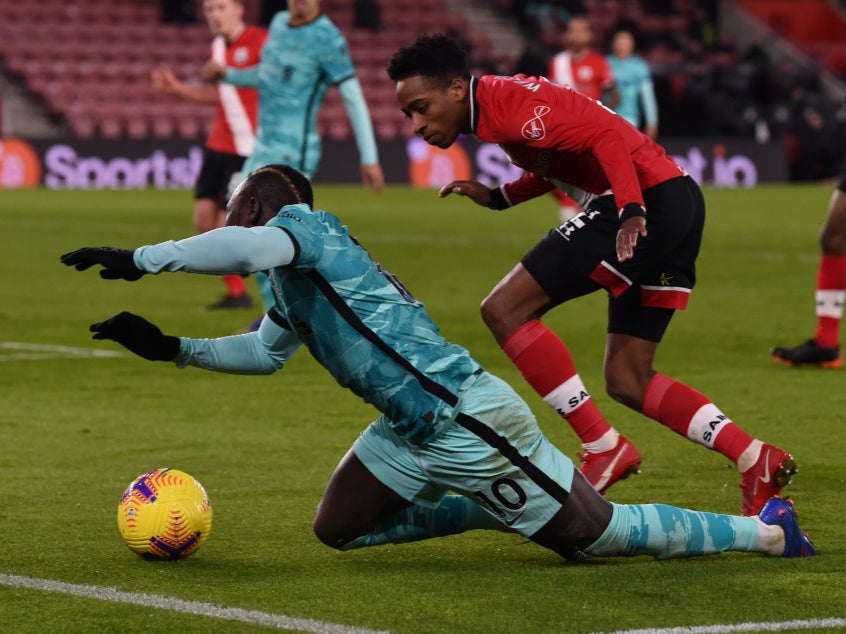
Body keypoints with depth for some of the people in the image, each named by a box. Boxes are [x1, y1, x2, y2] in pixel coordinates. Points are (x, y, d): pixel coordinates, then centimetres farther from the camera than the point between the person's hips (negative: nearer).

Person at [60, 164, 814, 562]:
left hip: (468, 423, -9)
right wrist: (170, 348, 23)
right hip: (415, 431, 9)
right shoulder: (294, 282, 18)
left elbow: (249, 248, -32)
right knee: (339, 528, 15)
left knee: (601, 535, -2)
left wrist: (138, 259, -30)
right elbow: (264, 352, 31)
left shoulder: (308, 226, -10)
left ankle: (767, 532, 11)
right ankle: (499, 510, 21)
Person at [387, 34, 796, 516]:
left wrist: (632, 212, -32)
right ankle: (758, 462, 6)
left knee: (504, 309, -11)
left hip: (648, 202, -11)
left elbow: (603, 135, -22)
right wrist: (497, 197, 25)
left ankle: (603, 448, -9)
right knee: (627, 382, 12)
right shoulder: (507, 103, 18)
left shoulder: (504, 102, -12)